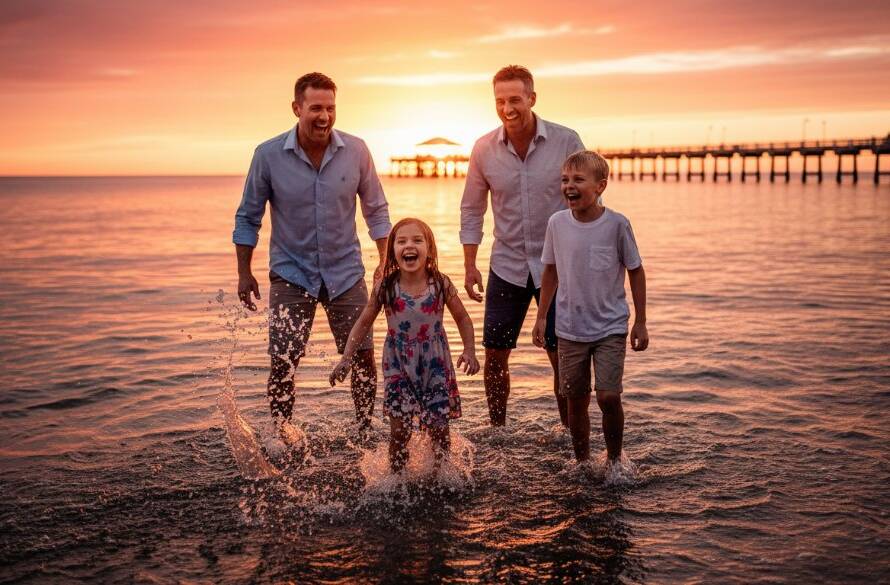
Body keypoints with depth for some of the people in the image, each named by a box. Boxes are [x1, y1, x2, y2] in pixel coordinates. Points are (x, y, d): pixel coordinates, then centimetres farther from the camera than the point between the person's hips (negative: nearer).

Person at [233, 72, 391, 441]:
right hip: (291, 272, -1)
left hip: (345, 271, 2)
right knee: (283, 361, -6)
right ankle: (283, 436, 10)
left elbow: (376, 210, 5)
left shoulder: (356, 151, -7)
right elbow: (248, 218, 0)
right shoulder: (269, 155, -10)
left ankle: (365, 432, 20)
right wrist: (244, 273, -3)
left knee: (362, 355, 4)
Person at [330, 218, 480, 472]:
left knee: (438, 428, 5)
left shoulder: (441, 284, -11)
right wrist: (346, 357, -6)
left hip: (435, 366, 0)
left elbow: (463, 319, 2)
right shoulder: (385, 287, -11)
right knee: (399, 429, -1)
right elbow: (363, 323, 0)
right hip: (399, 367, 0)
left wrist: (469, 351, -11)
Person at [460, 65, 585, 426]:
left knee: (563, 356, 4)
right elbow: (471, 210, 7)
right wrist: (469, 266, 3)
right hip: (507, 266, 2)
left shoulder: (566, 142, -9)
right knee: (494, 355, 6)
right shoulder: (484, 149, -3)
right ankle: (497, 431, 23)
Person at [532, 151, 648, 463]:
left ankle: (614, 460, 12)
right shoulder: (557, 223, -3)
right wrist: (541, 317, 10)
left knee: (608, 396, -10)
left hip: (610, 328, -3)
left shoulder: (616, 224, -11)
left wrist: (640, 322, -1)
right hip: (570, 329, 3)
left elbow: (636, 271, -1)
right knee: (576, 399, 8)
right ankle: (582, 462, 26)